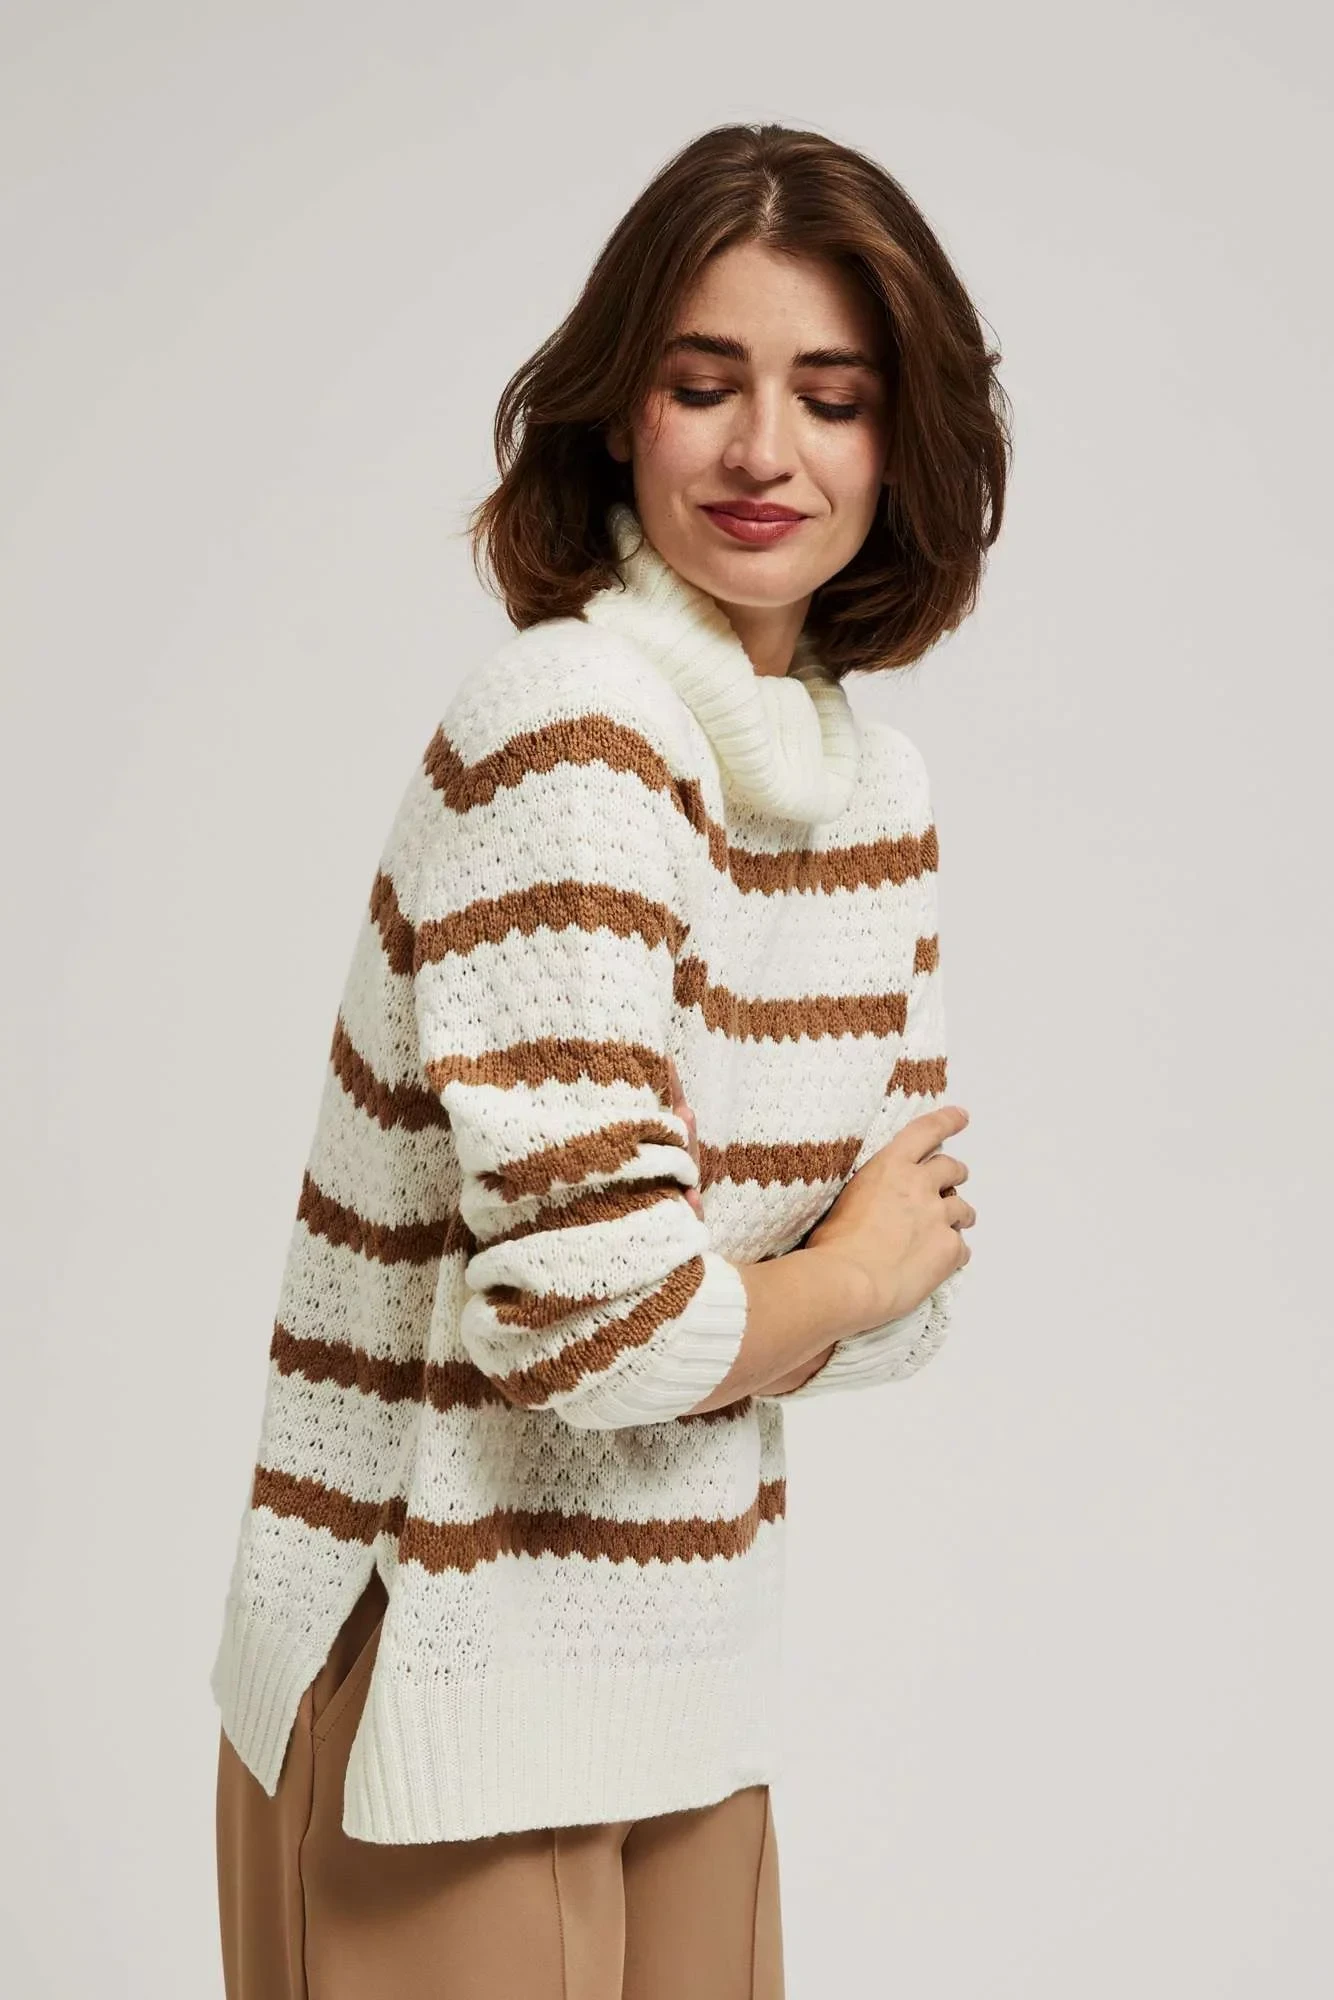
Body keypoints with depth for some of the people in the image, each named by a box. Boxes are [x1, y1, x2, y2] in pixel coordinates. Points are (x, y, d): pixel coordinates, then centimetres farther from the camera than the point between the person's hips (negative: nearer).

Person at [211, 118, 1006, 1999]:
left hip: (687, 1664, 7)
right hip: (457, 1667, -7)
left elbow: (904, 1287, 9)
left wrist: (719, 1291, -11)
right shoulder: (568, 730, -20)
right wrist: (838, 1278, -7)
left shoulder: (884, 790, 5)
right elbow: (605, 1316, -26)